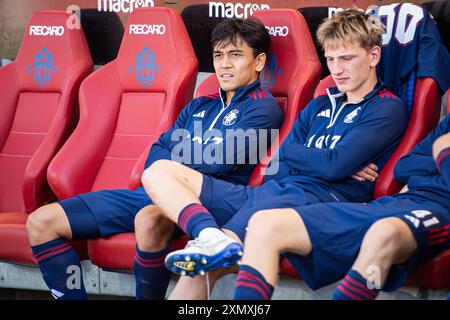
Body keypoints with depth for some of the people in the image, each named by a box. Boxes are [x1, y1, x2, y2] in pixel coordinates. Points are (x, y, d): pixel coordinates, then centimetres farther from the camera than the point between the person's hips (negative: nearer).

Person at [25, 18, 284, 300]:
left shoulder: (262, 107, 2)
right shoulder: (199, 106, 25)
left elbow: (221, 160, -11)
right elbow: (156, 155, 16)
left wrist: (171, 158, 5)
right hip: (154, 192, 8)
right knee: (40, 222, -3)